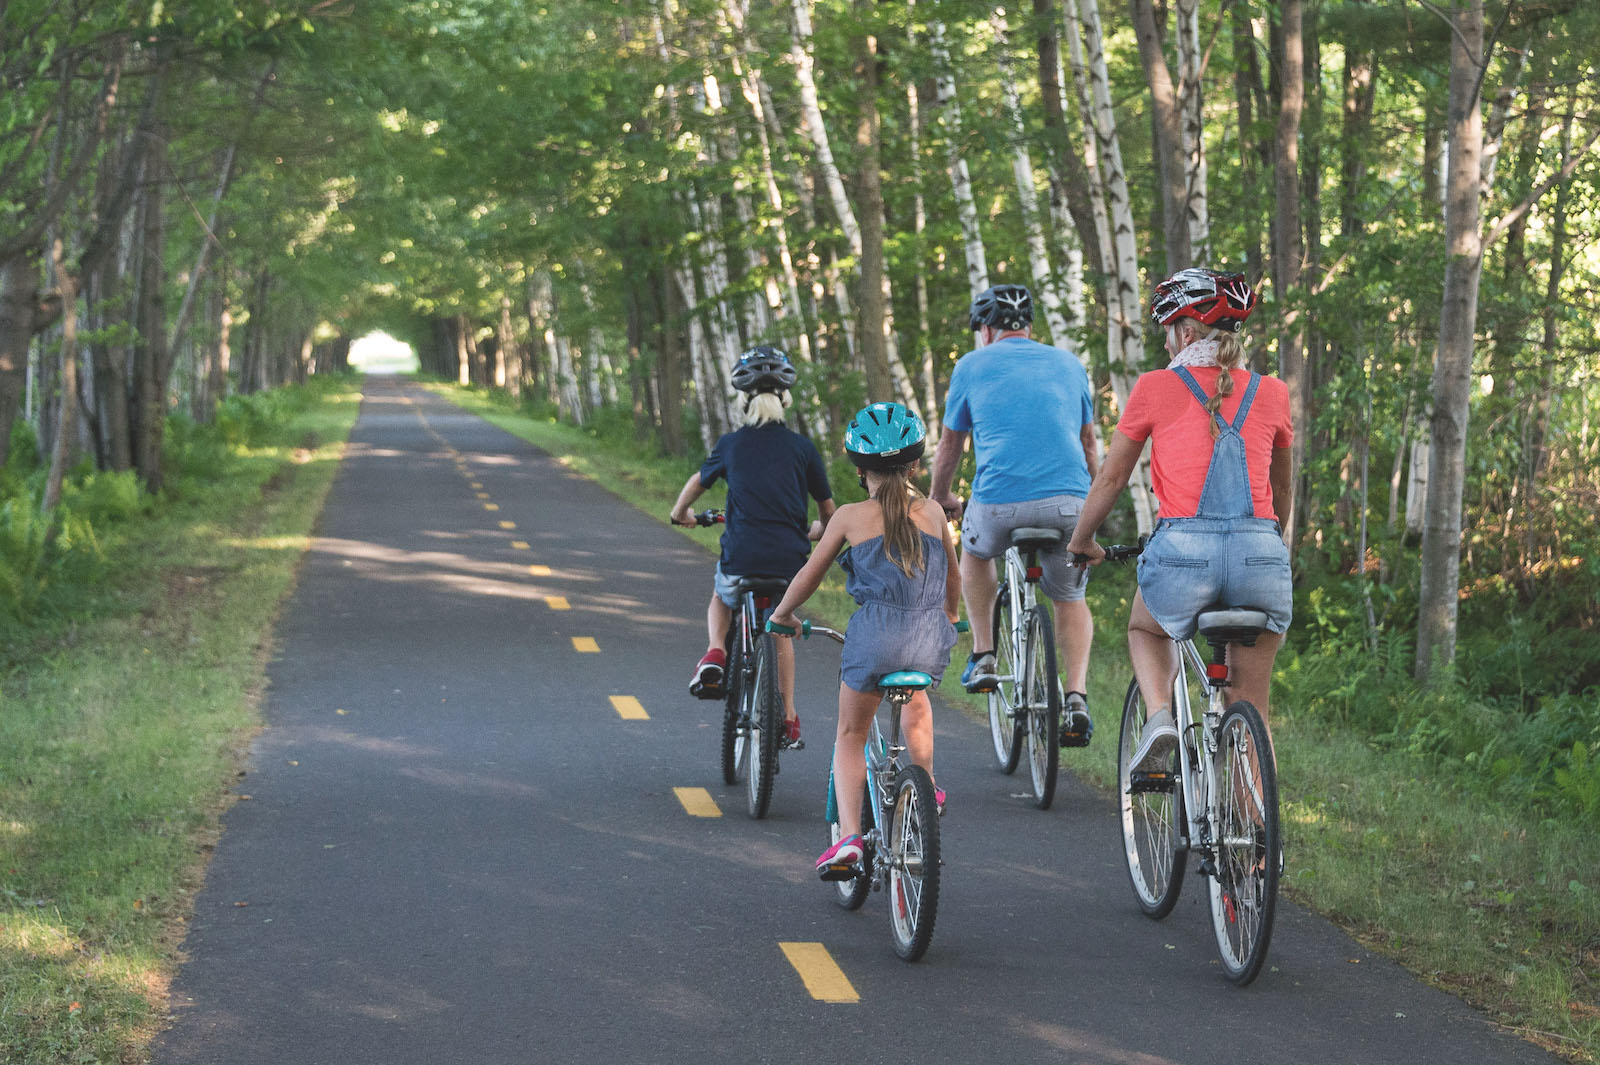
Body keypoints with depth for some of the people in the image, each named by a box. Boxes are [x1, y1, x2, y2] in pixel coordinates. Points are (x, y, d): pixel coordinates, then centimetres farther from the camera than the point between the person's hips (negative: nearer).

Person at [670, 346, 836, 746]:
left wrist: (680, 513, 45)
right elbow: (828, 512, 11)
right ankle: (788, 718, 26)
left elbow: (697, 481, 24)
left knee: (720, 600, 34)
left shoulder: (731, 445, 4)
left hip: (740, 561, -1)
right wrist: (815, 531, 34)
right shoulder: (803, 448, 3)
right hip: (789, 563, 1)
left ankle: (714, 654, 4)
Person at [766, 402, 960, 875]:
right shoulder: (933, 513, 11)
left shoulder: (850, 517, 4)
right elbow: (953, 577, 25)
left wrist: (782, 614, 31)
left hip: (874, 636, -3)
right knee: (915, 700, 37)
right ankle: (926, 791, 37)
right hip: (930, 641, 3)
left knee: (850, 735, 13)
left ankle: (849, 834, -3)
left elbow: (810, 574, 13)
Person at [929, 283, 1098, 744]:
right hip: (1069, 501, 2)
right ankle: (1076, 695, 0)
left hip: (999, 502, -2)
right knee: (1070, 598, 20)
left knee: (975, 552, 32)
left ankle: (983, 658, 25)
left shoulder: (973, 366, 13)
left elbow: (950, 446, 22)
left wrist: (939, 498, 39)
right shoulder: (1068, 364, 20)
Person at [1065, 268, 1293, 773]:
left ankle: (1159, 716, 5)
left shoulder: (1155, 388, 5)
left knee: (1146, 631, 31)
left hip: (1182, 548, -2)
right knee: (1251, 712, 14)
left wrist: (1081, 542, 31)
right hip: (1261, 555, 2)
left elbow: (1111, 478, 14)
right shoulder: (1271, 394, 13)